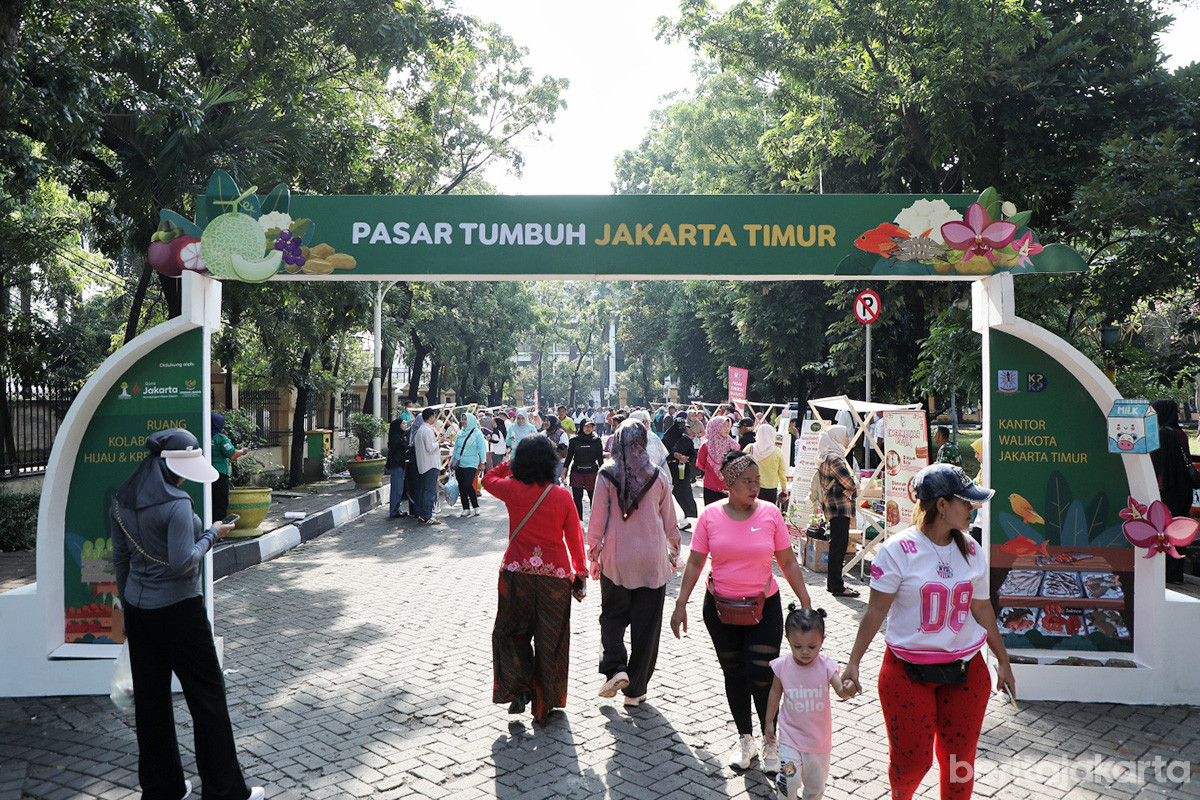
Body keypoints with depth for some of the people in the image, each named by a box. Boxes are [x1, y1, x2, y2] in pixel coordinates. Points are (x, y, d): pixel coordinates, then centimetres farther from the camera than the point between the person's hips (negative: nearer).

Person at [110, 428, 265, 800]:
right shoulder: (176, 504, -20)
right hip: (177, 610, -7)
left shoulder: (123, 501, 5)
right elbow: (183, 563, -24)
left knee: (150, 699, 14)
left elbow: (119, 559, 12)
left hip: (138, 611, 8)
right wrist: (211, 534, -10)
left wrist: (128, 606, 20)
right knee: (207, 696, 3)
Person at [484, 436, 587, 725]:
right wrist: (580, 573, 10)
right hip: (555, 575, 0)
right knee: (550, 640, 11)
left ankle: (520, 688, 6)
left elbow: (488, 479, 17)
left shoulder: (512, 490, -6)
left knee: (510, 631, 19)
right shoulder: (562, 496, -7)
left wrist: (509, 464, 19)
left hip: (517, 573, 0)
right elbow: (575, 538, 1)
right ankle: (545, 704, 20)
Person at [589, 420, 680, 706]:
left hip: (616, 559, 0)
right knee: (646, 624, 9)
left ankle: (615, 669, -3)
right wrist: (673, 551, 19)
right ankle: (636, 689, 14)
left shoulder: (607, 474, -6)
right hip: (652, 558, 1)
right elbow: (669, 520, 5)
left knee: (612, 616, 17)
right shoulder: (658, 475, -3)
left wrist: (593, 555, 8)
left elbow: (598, 519, -3)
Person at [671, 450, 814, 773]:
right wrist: (681, 604, -3)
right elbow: (695, 563, 0)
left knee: (762, 677, -3)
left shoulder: (770, 513, -6)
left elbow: (788, 562, 0)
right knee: (734, 674, 13)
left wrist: (806, 604, 0)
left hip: (764, 606, -1)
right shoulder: (710, 515, -5)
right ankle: (745, 739, 31)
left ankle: (771, 742, 20)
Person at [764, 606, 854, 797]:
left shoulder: (826, 665, -15)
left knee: (816, 783, 17)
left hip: (819, 737, 1)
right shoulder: (782, 665, -13)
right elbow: (776, 693, 3)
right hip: (790, 734, -1)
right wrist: (769, 722, 11)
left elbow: (841, 692, -25)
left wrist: (848, 689, -48)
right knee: (789, 781, -13)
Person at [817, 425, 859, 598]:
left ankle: (833, 582, 25)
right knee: (839, 546, -6)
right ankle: (837, 587, -2)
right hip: (840, 506, -11)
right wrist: (853, 487, 0)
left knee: (837, 545, 17)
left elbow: (851, 483, 17)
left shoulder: (826, 457, 16)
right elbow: (850, 483, -20)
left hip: (834, 506, 11)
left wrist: (851, 488, -2)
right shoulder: (834, 458, -16)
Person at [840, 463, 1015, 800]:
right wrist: (853, 662, -9)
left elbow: (982, 609, 14)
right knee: (911, 759, 3)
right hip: (908, 672, -4)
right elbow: (876, 611, -9)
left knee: (960, 757, 8)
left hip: (966, 671, 4)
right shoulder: (898, 550, -12)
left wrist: (1003, 661, 19)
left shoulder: (972, 552, 4)